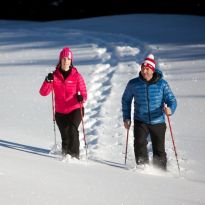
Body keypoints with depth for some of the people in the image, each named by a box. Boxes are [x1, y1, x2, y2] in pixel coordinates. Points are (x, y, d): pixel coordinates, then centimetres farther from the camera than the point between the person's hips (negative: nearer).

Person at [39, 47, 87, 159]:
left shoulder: (77, 76, -4)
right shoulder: (55, 75, -1)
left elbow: (84, 94, -4)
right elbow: (43, 93, -5)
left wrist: (81, 98, -28)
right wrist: (48, 81, -23)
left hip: (75, 109, -2)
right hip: (60, 112, 2)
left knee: (72, 129, -25)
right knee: (65, 135, 5)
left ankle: (74, 154, -20)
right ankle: (65, 152, 32)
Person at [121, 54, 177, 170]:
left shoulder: (162, 84, -6)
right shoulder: (133, 84, -3)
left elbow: (172, 100, -6)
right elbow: (126, 100, 12)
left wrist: (170, 109, -29)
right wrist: (126, 118, 8)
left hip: (158, 122, 0)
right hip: (140, 121, 0)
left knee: (159, 150, 6)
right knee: (140, 143, -23)